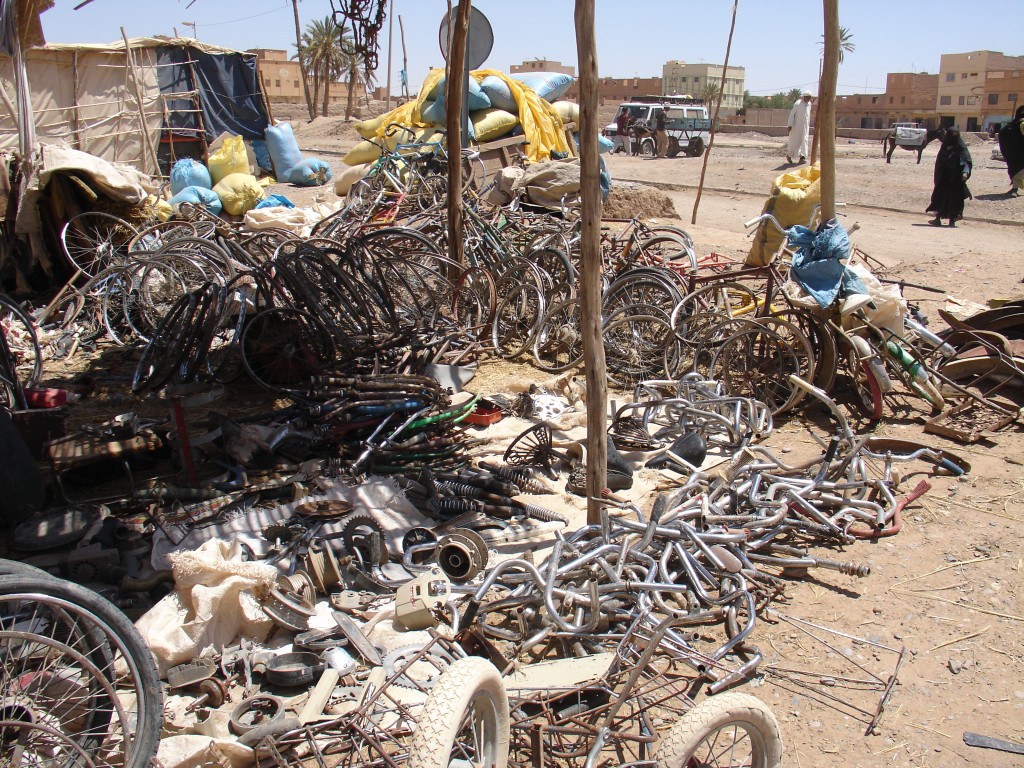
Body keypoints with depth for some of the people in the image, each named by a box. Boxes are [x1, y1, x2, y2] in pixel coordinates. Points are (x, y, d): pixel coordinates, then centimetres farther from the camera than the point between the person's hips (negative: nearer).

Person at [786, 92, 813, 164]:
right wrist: (789, 125, -20)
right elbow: (791, 114, -13)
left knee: (804, 140, -2)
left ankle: (802, 157, -4)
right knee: (794, 141, 1)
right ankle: (788, 155, 22)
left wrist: (808, 125, 21)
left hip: (805, 126, 6)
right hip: (797, 125, -5)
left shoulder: (809, 104, 6)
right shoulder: (797, 104, -14)